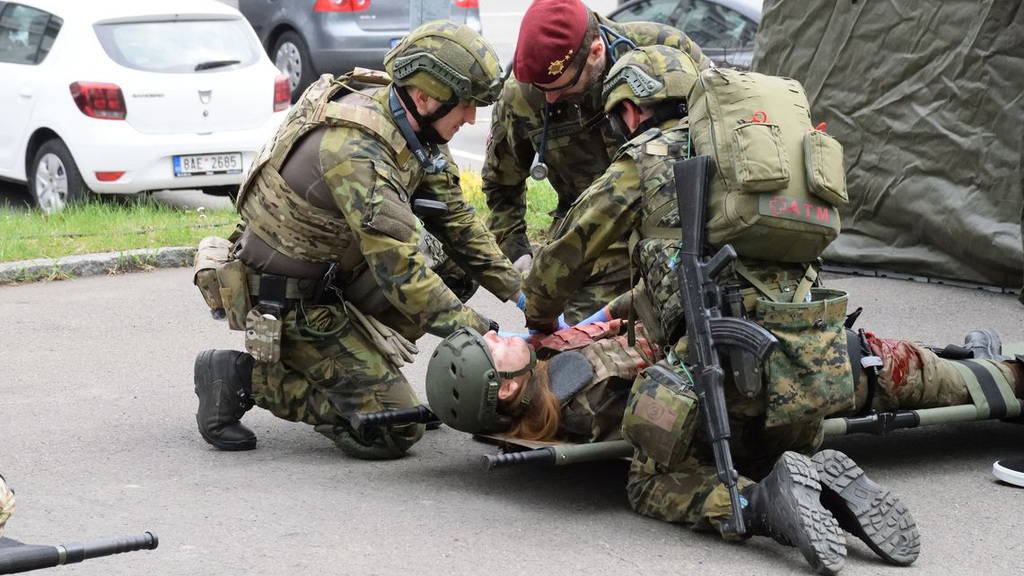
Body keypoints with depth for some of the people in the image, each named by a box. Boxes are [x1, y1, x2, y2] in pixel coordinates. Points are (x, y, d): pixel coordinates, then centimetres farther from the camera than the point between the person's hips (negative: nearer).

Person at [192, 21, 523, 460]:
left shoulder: (413, 125, -4)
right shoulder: (355, 149, -32)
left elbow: (453, 217, 9)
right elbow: (400, 272, -32)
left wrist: (518, 289, 4)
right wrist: (485, 334, -28)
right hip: (289, 305, -9)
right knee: (392, 434, -10)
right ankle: (245, 378, -2)